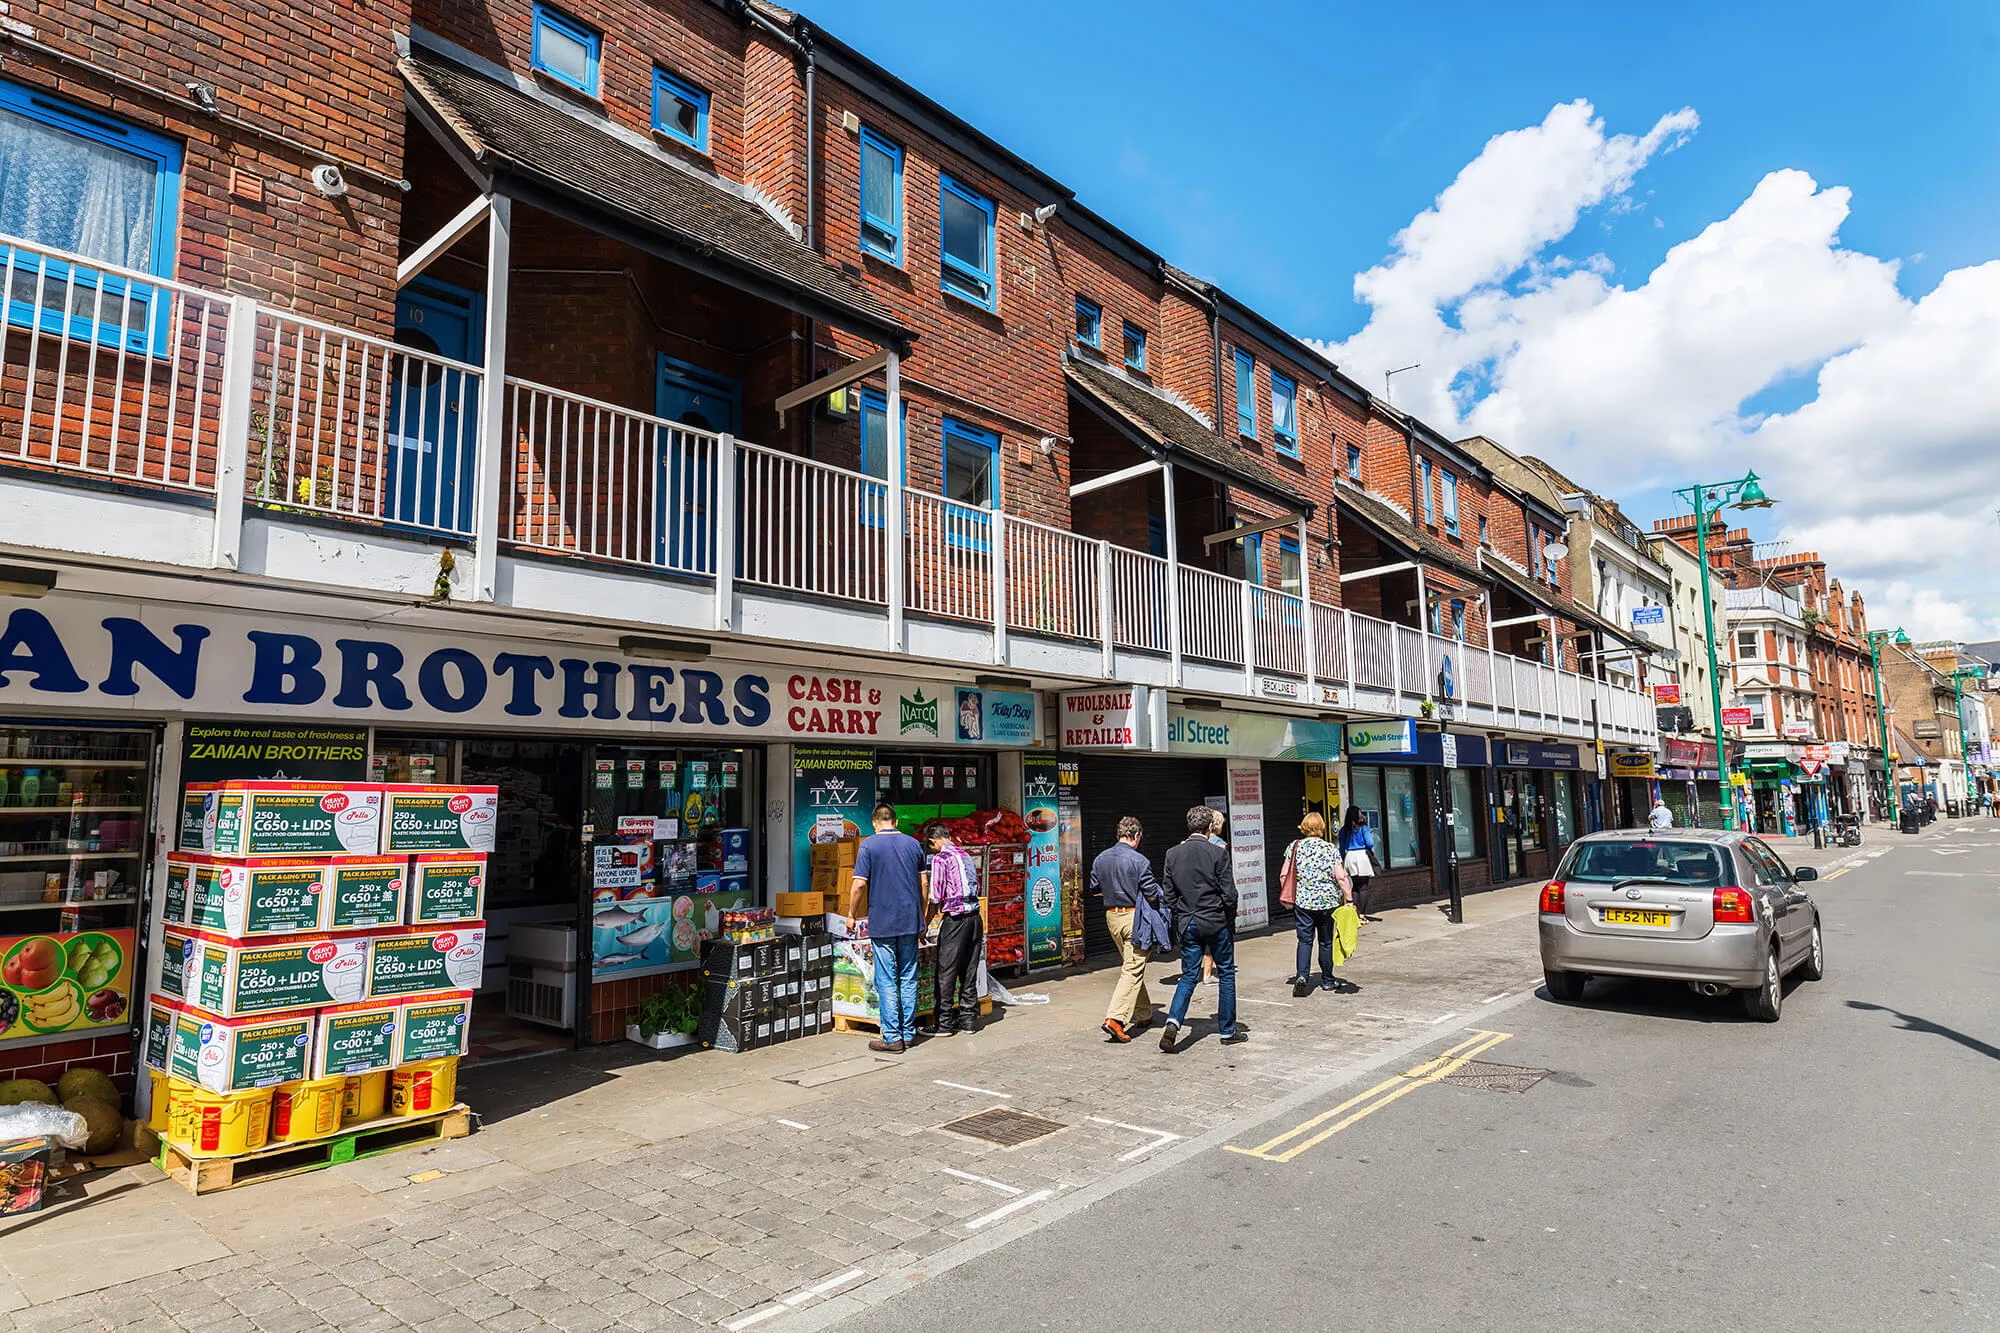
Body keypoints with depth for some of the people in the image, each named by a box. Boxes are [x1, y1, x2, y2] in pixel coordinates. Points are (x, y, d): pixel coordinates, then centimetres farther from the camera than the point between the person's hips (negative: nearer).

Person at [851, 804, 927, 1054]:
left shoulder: (869, 845, -5)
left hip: (882, 923, -4)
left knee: (886, 981, 1)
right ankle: (908, 1033, 17)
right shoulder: (914, 844, 7)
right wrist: (922, 920, 19)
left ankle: (892, 1038, 3)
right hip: (910, 921, 4)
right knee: (908, 978, 11)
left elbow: (859, 884, -10)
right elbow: (923, 885, 10)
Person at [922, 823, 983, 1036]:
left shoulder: (940, 859, -7)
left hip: (955, 920, -7)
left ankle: (944, 1023, 5)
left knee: (946, 972, 1)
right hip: (975, 917, 7)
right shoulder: (966, 856, 15)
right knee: (969, 971, 13)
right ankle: (968, 1019, 18)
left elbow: (936, 897, -11)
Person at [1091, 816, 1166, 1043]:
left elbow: (1094, 889, 12)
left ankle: (1143, 1013, 29)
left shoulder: (1100, 859, 4)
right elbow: (1152, 895, -14)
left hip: (1112, 915, 7)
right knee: (1133, 969, -5)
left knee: (1128, 965, 20)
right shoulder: (1139, 860, -15)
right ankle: (1115, 1018, -15)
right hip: (1134, 916, -7)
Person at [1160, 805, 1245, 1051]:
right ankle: (1228, 1030, 20)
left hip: (1187, 923, 3)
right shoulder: (1218, 853, -13)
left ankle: (1173, 1023, -9)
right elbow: (1229, 894, -12)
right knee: (1226, 973, 13)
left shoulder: (1173, 854, -1)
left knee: (1189, 975, 10)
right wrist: (1231, 918, 5)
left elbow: (1169, 895, 3)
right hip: (1217, 922, -3)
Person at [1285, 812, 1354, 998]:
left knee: (1304, 939, 4)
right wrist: (1349, 899, -2)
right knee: (1326, 941, 11)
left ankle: (1302, 975, -14)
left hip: (1302, 901, 0)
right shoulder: (1331, 849, -3)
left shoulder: (1294, 847, 0)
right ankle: (1328, 980, 22)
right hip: (1327, 901, 0)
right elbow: (1341, 877, -9)